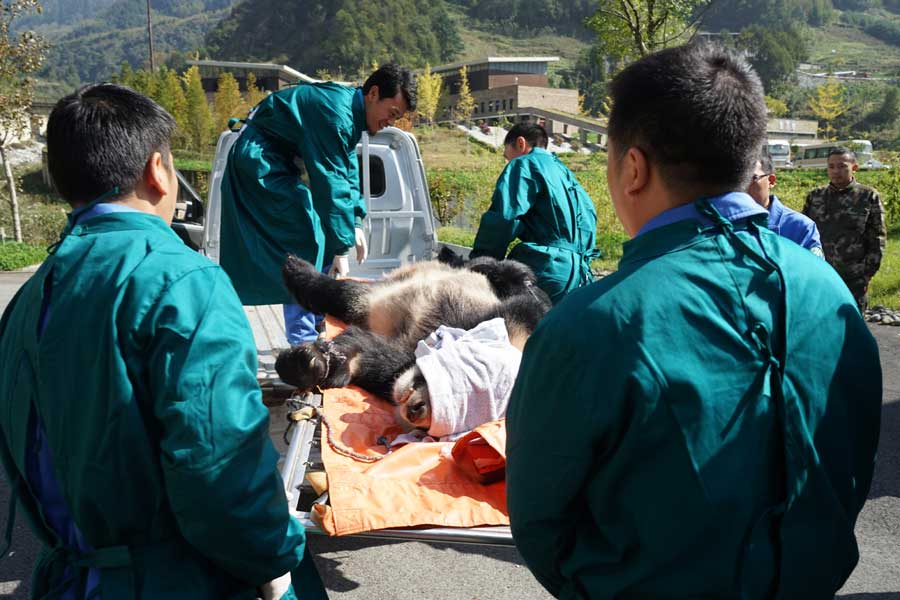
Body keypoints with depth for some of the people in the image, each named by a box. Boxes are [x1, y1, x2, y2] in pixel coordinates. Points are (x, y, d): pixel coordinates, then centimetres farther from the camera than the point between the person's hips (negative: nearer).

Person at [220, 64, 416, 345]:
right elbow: (331, 182, -29)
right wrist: (341, 249, -27)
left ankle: (322, 323, 15)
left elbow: (348, 170, 11)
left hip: (279, 164, 11)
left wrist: (355, 223, 2)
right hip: (260, 161, -11)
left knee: (319, 233, 8)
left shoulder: (350, 110, 6)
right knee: (305, 238, -16)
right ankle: (303, 339, -11)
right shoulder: (336, 112, -26)